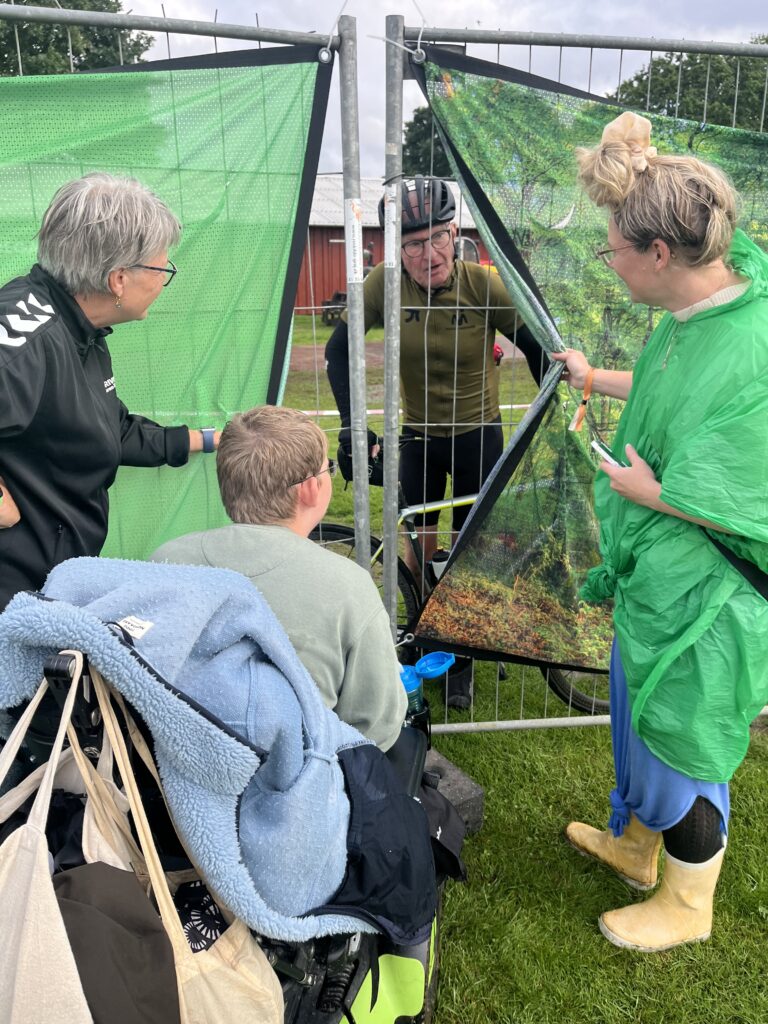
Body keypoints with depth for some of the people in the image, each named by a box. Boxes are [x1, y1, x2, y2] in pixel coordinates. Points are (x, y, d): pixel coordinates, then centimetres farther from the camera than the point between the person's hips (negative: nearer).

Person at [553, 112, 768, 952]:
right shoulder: (695, 312, -3)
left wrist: (650, 488, -17)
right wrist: (596, 380, 30)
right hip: (654, 576, 9)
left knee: (684, 751, 13)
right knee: (637, 718, 27)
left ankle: (687, 907, 43)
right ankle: (634, 843, 55)